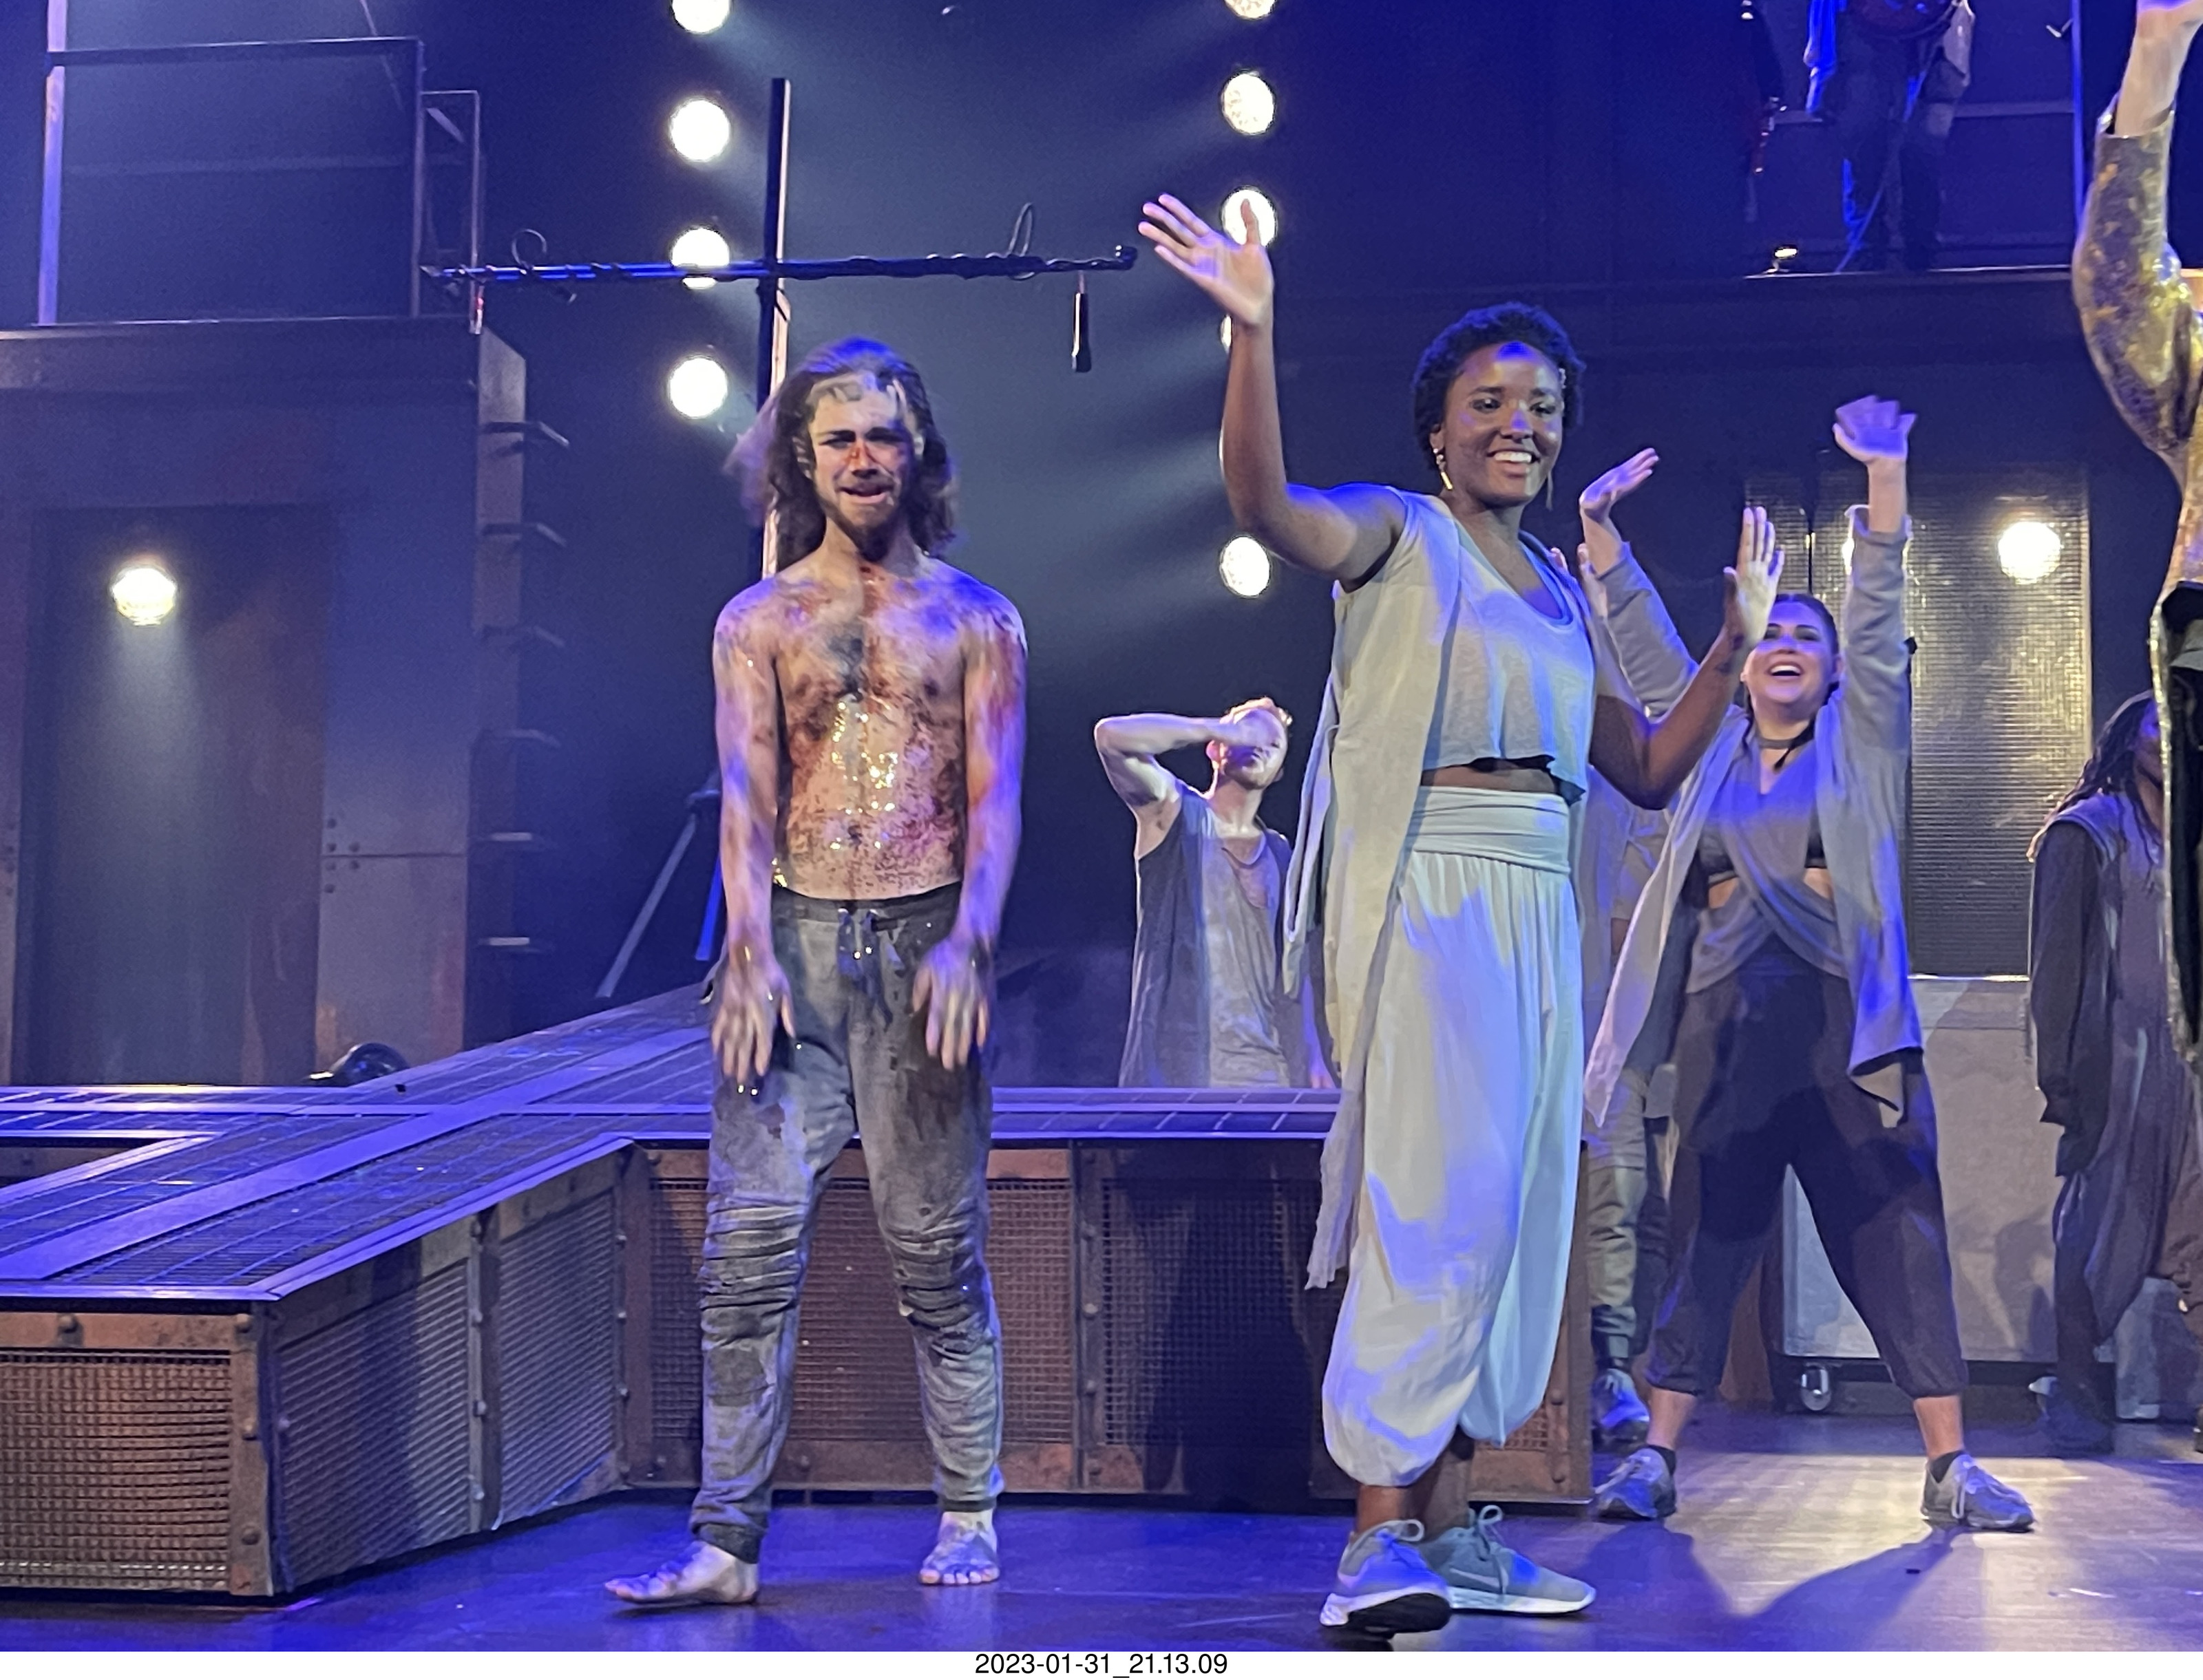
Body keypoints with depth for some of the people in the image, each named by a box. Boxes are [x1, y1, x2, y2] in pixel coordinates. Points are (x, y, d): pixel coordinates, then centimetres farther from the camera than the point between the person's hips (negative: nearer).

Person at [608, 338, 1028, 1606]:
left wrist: (969, 943, -16)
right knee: (752, 1242, -7)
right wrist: (752, 954, -13)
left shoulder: (976, 619, 10)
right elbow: (746, 793, 1)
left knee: (937, 1246, 2)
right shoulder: (759, 622, 12)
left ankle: (970, 1516, 14)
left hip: (923, 941, -1)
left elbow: (995, 797, 0)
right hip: (792, 941, 1)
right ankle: (728, 1540, -7)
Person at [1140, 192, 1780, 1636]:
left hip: (1535, 908, 8)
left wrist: (1735, 649, 15)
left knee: (1511, 1215, 5)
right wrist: (1253, 333, -33)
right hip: (1424, 891, -8)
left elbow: (1646, 773, 23)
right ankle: (1378, 1532, -19)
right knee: (1438, 1197, -19)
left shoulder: (1559, 592, 21)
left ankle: (1443, 1518, 10)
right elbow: (1265, 503, -22)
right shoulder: (1396, 533, 1)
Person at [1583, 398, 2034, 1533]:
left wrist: (1885, 483, -11)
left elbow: (1880, 624, -1)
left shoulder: (1863, 744, 9)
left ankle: (1951, 1465, -2)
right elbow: (1647, 650, 14)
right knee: (1705, 1235, 2)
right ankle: (1655, 1458, 3)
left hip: (1847, 1018, -2)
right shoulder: (1712, 747, 16)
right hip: (1728, 1020, 2)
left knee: (1894, 1234, -4)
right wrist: (1600, 533, 6)